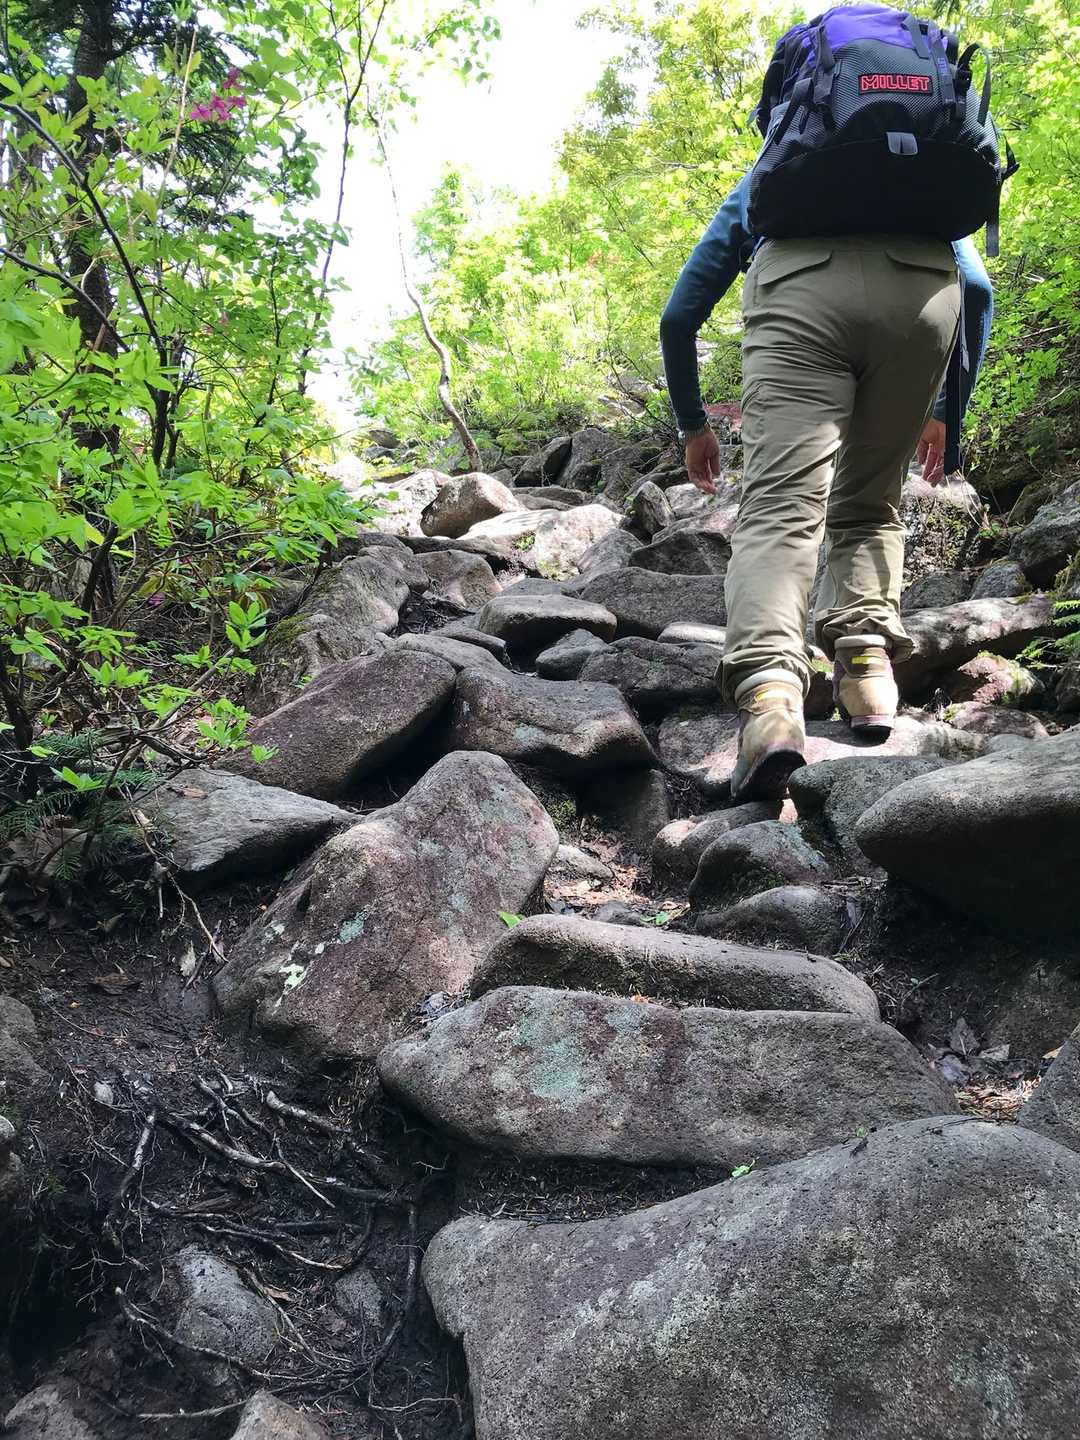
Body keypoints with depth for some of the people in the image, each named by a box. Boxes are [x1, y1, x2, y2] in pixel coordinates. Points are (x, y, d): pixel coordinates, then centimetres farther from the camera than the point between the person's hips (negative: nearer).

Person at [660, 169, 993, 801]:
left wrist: (693, 424, 42)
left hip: (800, 288, -1)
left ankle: (769, 693, -36)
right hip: (926, 288, 2)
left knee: (781, 507, -12)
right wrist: (946, 412, 35)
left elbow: (678, 317, 32)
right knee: (868, 505, 16)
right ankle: (868, 659, -4)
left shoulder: (759, 187, 40)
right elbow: (978, 288, 27)